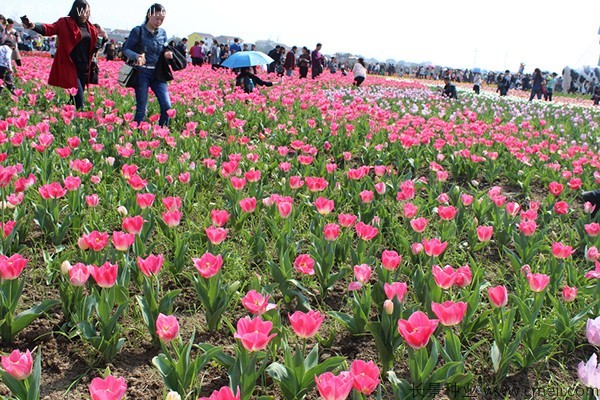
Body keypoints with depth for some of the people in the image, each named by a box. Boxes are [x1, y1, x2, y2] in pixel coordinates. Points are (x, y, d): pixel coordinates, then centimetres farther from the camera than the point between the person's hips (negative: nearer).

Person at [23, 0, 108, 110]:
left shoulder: (90, 27, 13)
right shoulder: (65, 23, -3)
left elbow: (95, 46, 22)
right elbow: (50, 28, -18)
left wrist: (104, 38, 1)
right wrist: (34, 27, -37)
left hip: (84, 68, 6)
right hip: (69, 67, -6)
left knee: (79, 95, 9)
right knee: (78, 95, -15)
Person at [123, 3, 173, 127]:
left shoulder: (162, 33, 10)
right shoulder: (138, 31, -4)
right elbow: (126, 49, -5)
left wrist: (167, 54, -6)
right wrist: (137, 56, -26)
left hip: (158, 74, 4)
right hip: (142, 73, -4)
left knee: (167, 106, -5)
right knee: (141, 108, -2)